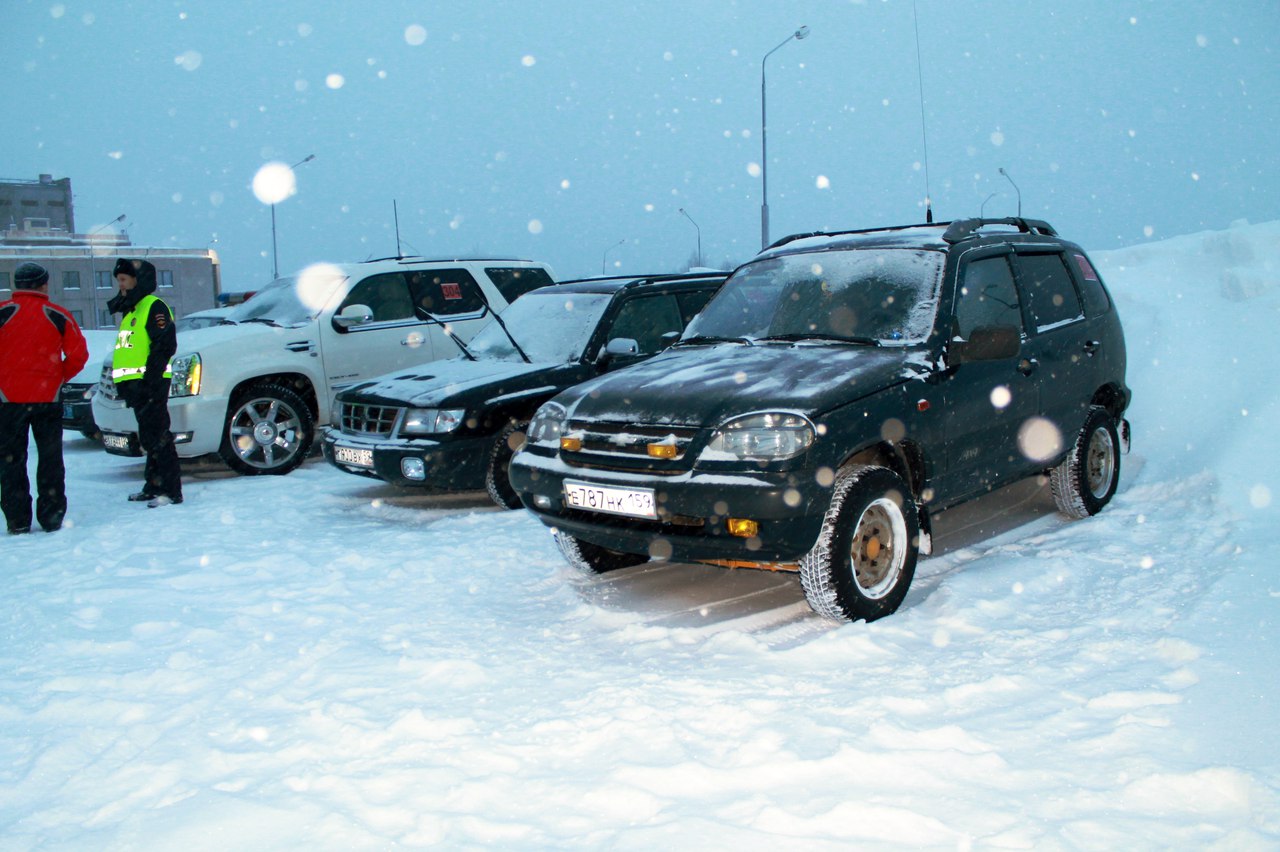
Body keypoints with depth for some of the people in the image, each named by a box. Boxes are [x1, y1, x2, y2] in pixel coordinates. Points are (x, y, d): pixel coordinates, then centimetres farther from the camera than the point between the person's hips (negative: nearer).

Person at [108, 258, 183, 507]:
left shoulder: (154, 307, -9)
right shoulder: (132, 310, 22)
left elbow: (165, 346, -18)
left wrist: (150, 381, -22)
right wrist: (124, 383, 19)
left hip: (150, 383, -10)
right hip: (135, 384, 10)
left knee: (158, 437, -11)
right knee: (149, 438, 14)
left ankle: (171, 490, -10)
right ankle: (154, 487, 20)